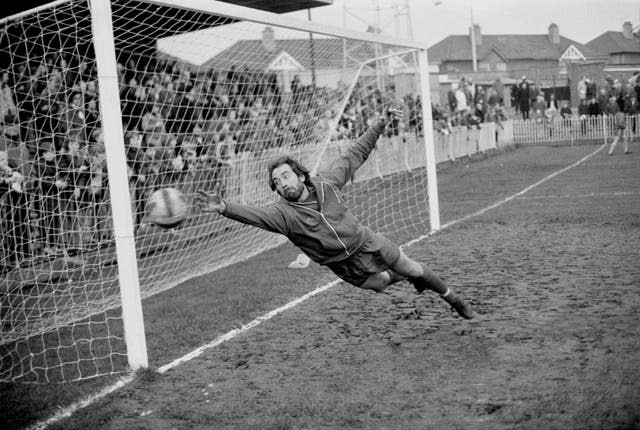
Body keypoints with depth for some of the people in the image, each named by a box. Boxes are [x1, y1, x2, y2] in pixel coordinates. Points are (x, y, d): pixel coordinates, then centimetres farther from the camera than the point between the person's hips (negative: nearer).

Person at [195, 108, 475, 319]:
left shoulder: (326, 184, -16)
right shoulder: (283, 213, -22)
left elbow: (354, 155, -5)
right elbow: (254, 215, -41)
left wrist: (380, 125, -7)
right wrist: (224, 208, -60)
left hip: (368, 244, 1)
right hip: (346, 267, -1)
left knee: (415, 270, 10)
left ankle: (453, 300, 38)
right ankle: (407, 276, 49)